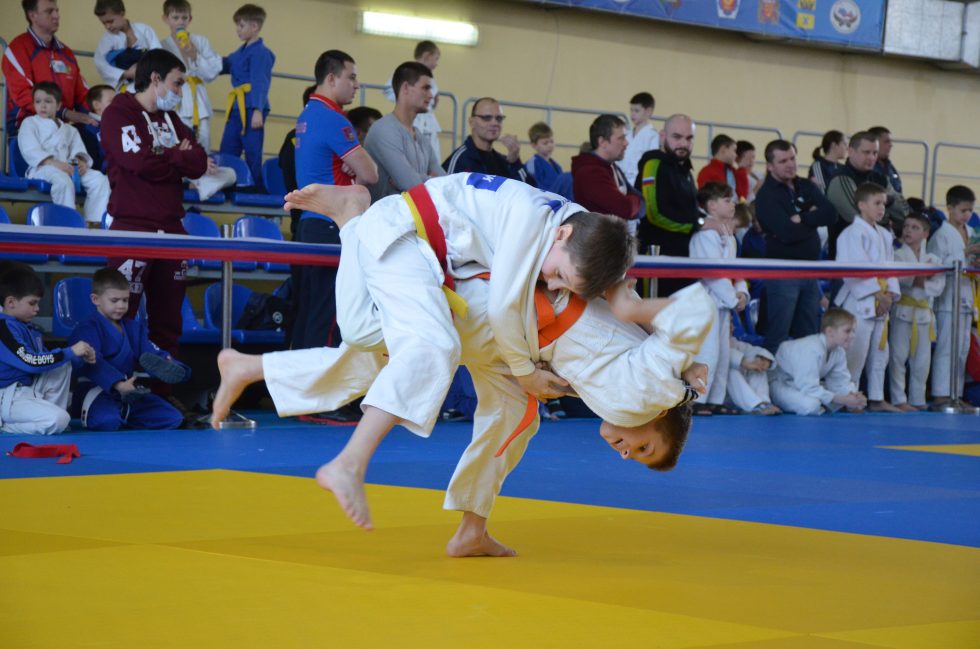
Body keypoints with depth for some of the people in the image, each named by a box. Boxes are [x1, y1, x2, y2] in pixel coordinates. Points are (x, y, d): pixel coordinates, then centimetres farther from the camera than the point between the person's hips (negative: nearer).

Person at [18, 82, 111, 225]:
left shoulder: (69, 130, 28)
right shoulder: (29, 123, 12)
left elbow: (78, 150, 14)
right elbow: (31, 151, -4)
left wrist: (80, 161, -13)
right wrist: (54, 163, -21)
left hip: (67, 167, 5)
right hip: (41, 169, -5)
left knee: (99, 179, -18)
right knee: (62, 179, -39)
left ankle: (94, 221, -25)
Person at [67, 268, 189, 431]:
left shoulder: (133, 327, 18)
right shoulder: (87, 328, -9)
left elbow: (151, 354, 6)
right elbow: (93, 363, -25)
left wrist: (171, 367, -18)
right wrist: (118, 384, -42)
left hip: (126, 391, 8)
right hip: (94, 388, -8)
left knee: (173, 419, -1)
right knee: (107, 421, -41)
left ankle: (121, 413, 5)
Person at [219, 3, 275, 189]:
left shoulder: (261, 53, -11)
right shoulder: (241, 52, 15)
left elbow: (260, 83, -17)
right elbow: (222, 65, 28)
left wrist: (258, 110, -23)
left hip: (251, 110, -9)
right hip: (237, 109, 9)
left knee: (253, 156, -2)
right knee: (226, 155, 10)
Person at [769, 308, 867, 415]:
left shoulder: (839, 351, -5)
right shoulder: (812, 349, -33)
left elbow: (841, 381, 0)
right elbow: (809, 388, -35)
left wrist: (855, 396, -22)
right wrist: (842, 400, -33)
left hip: (806, 385, 9)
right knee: (811, 404, -37)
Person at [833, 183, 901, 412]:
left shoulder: (885, 235, 15)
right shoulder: (853, 233, -11)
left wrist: (890, 294, -1)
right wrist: (878, 293, -17)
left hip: (881, 305, 9)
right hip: (859, 301, -9)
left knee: (880, 351, 13)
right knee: (855, 352, -9)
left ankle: (877, 399, 22)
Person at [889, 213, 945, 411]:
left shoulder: (933, 260, 10)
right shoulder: (897, 255, -1)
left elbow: (938, 286, -1)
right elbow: (899, 279, -17)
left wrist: (922, 283, -15)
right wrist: (919, 280, -18)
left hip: (924, 312, 4)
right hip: (902, 311, -4)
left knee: (922, 359, 10)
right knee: (898, 356, -6)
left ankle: (918, 399, 20)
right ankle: (899, 399, 0)